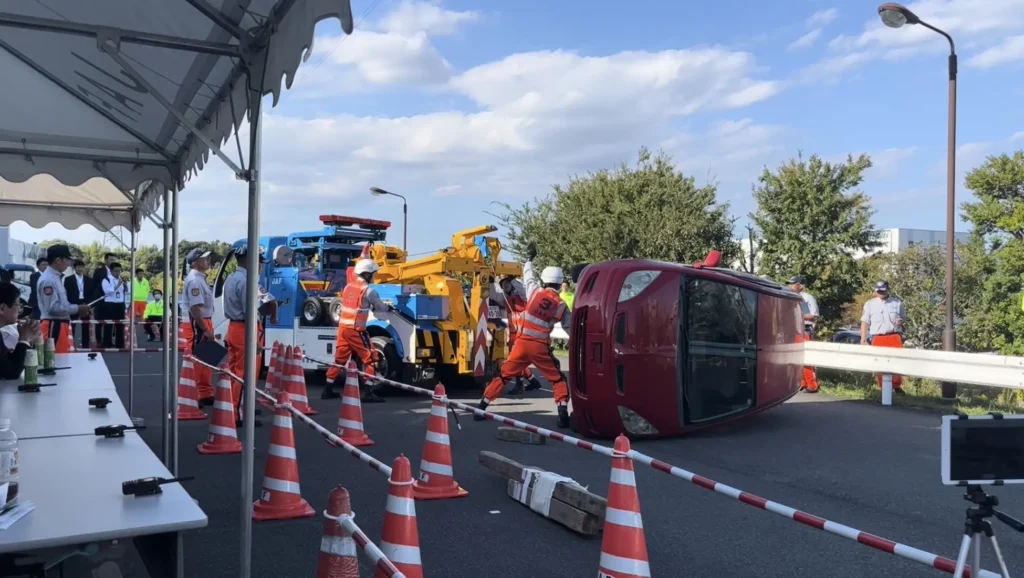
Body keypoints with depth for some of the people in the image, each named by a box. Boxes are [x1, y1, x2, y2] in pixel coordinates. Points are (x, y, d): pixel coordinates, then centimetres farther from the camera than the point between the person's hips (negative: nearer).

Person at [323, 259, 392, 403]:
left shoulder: (348, 286, 12)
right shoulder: (368, 290, -10)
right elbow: (380, 307, 2)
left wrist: (369, 307, 25)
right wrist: (389, 308, 23)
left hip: (343, 327, 8)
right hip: (356, 330, -7)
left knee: (339, 359, 15)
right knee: (370, 358, 0)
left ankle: (328, 390, 19)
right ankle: (367, 392, -6)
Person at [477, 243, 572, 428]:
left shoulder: (535, 292, 0)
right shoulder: (561, 305, -1)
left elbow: (528, 275, 19)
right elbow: (571, 327, 8)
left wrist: (530, 257, 33)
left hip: (522, 343, 2)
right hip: (540, 347, -1)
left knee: (503, 375, 11)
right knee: (557, 379, 12)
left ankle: (481, 407, 12)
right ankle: (563, 415, 0)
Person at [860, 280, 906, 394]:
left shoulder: (897, 303, 12)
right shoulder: (870, 304, 9)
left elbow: (903, 316, 21)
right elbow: (865, 322, 7)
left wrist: (901, 320, -5)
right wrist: (863, 338, -1)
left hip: (895, 336, 0)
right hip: (878, 338, 0)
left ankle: (897, 385, 7)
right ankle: (883, 387, 8)